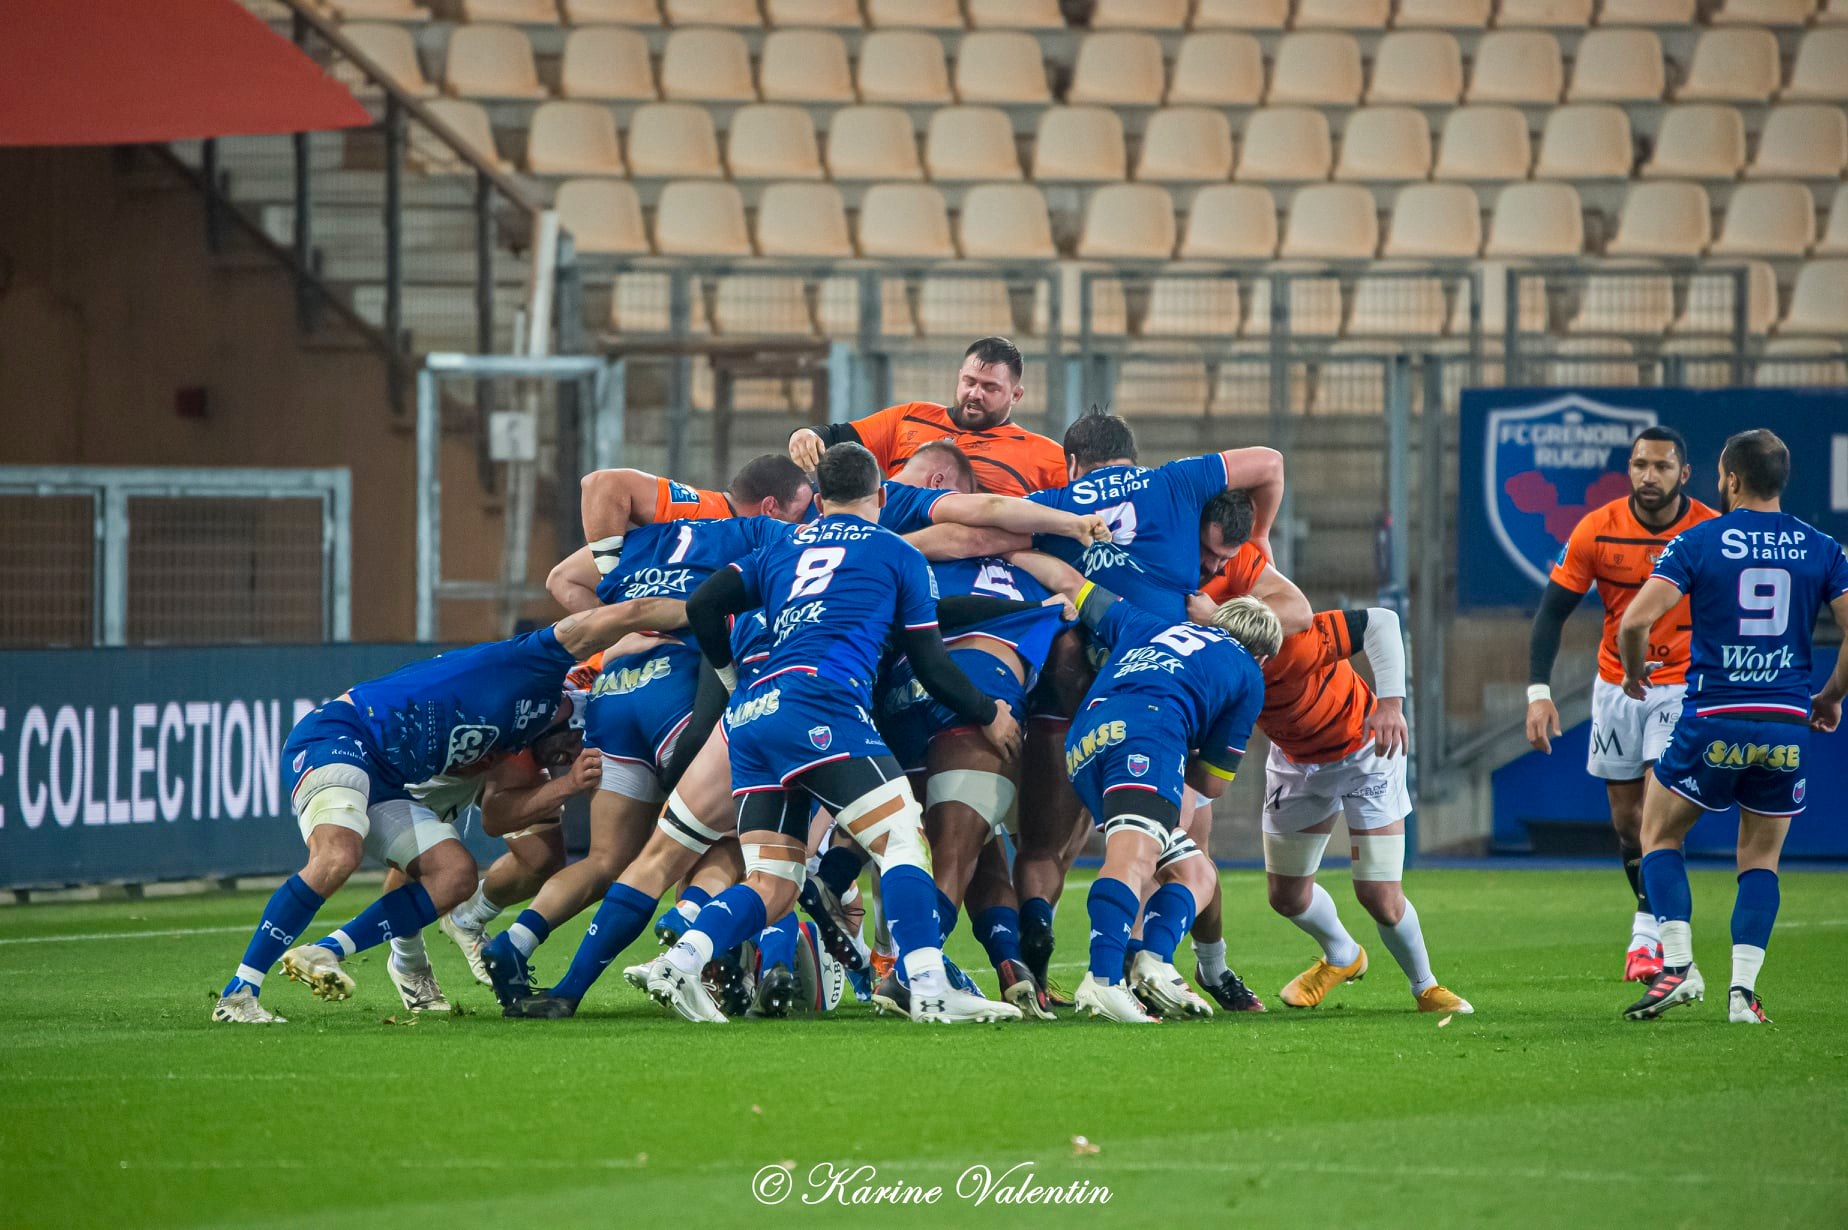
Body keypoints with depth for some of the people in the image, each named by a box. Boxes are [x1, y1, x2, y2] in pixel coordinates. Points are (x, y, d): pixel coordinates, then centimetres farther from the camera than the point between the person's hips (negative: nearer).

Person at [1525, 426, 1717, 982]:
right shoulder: (1597, 530, -12)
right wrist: (1538, 691, -17)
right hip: (1616, 685, 2)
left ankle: (1646, 934, -14)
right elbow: (1552, 611, -8)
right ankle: (1656, 926, 24)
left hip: (1684, 684, -2)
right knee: (1626, 815, 7)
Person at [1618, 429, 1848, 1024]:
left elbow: (1635, 621, -10)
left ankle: (1678, 964, 0)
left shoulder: (1697, 542, -3)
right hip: (1787, 726, 2)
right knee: (1761, 858, 15)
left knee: (1659, 836, 16)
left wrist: (1634, 672, 10)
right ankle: (1743, 987, 2)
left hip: (1713, 724, -2)